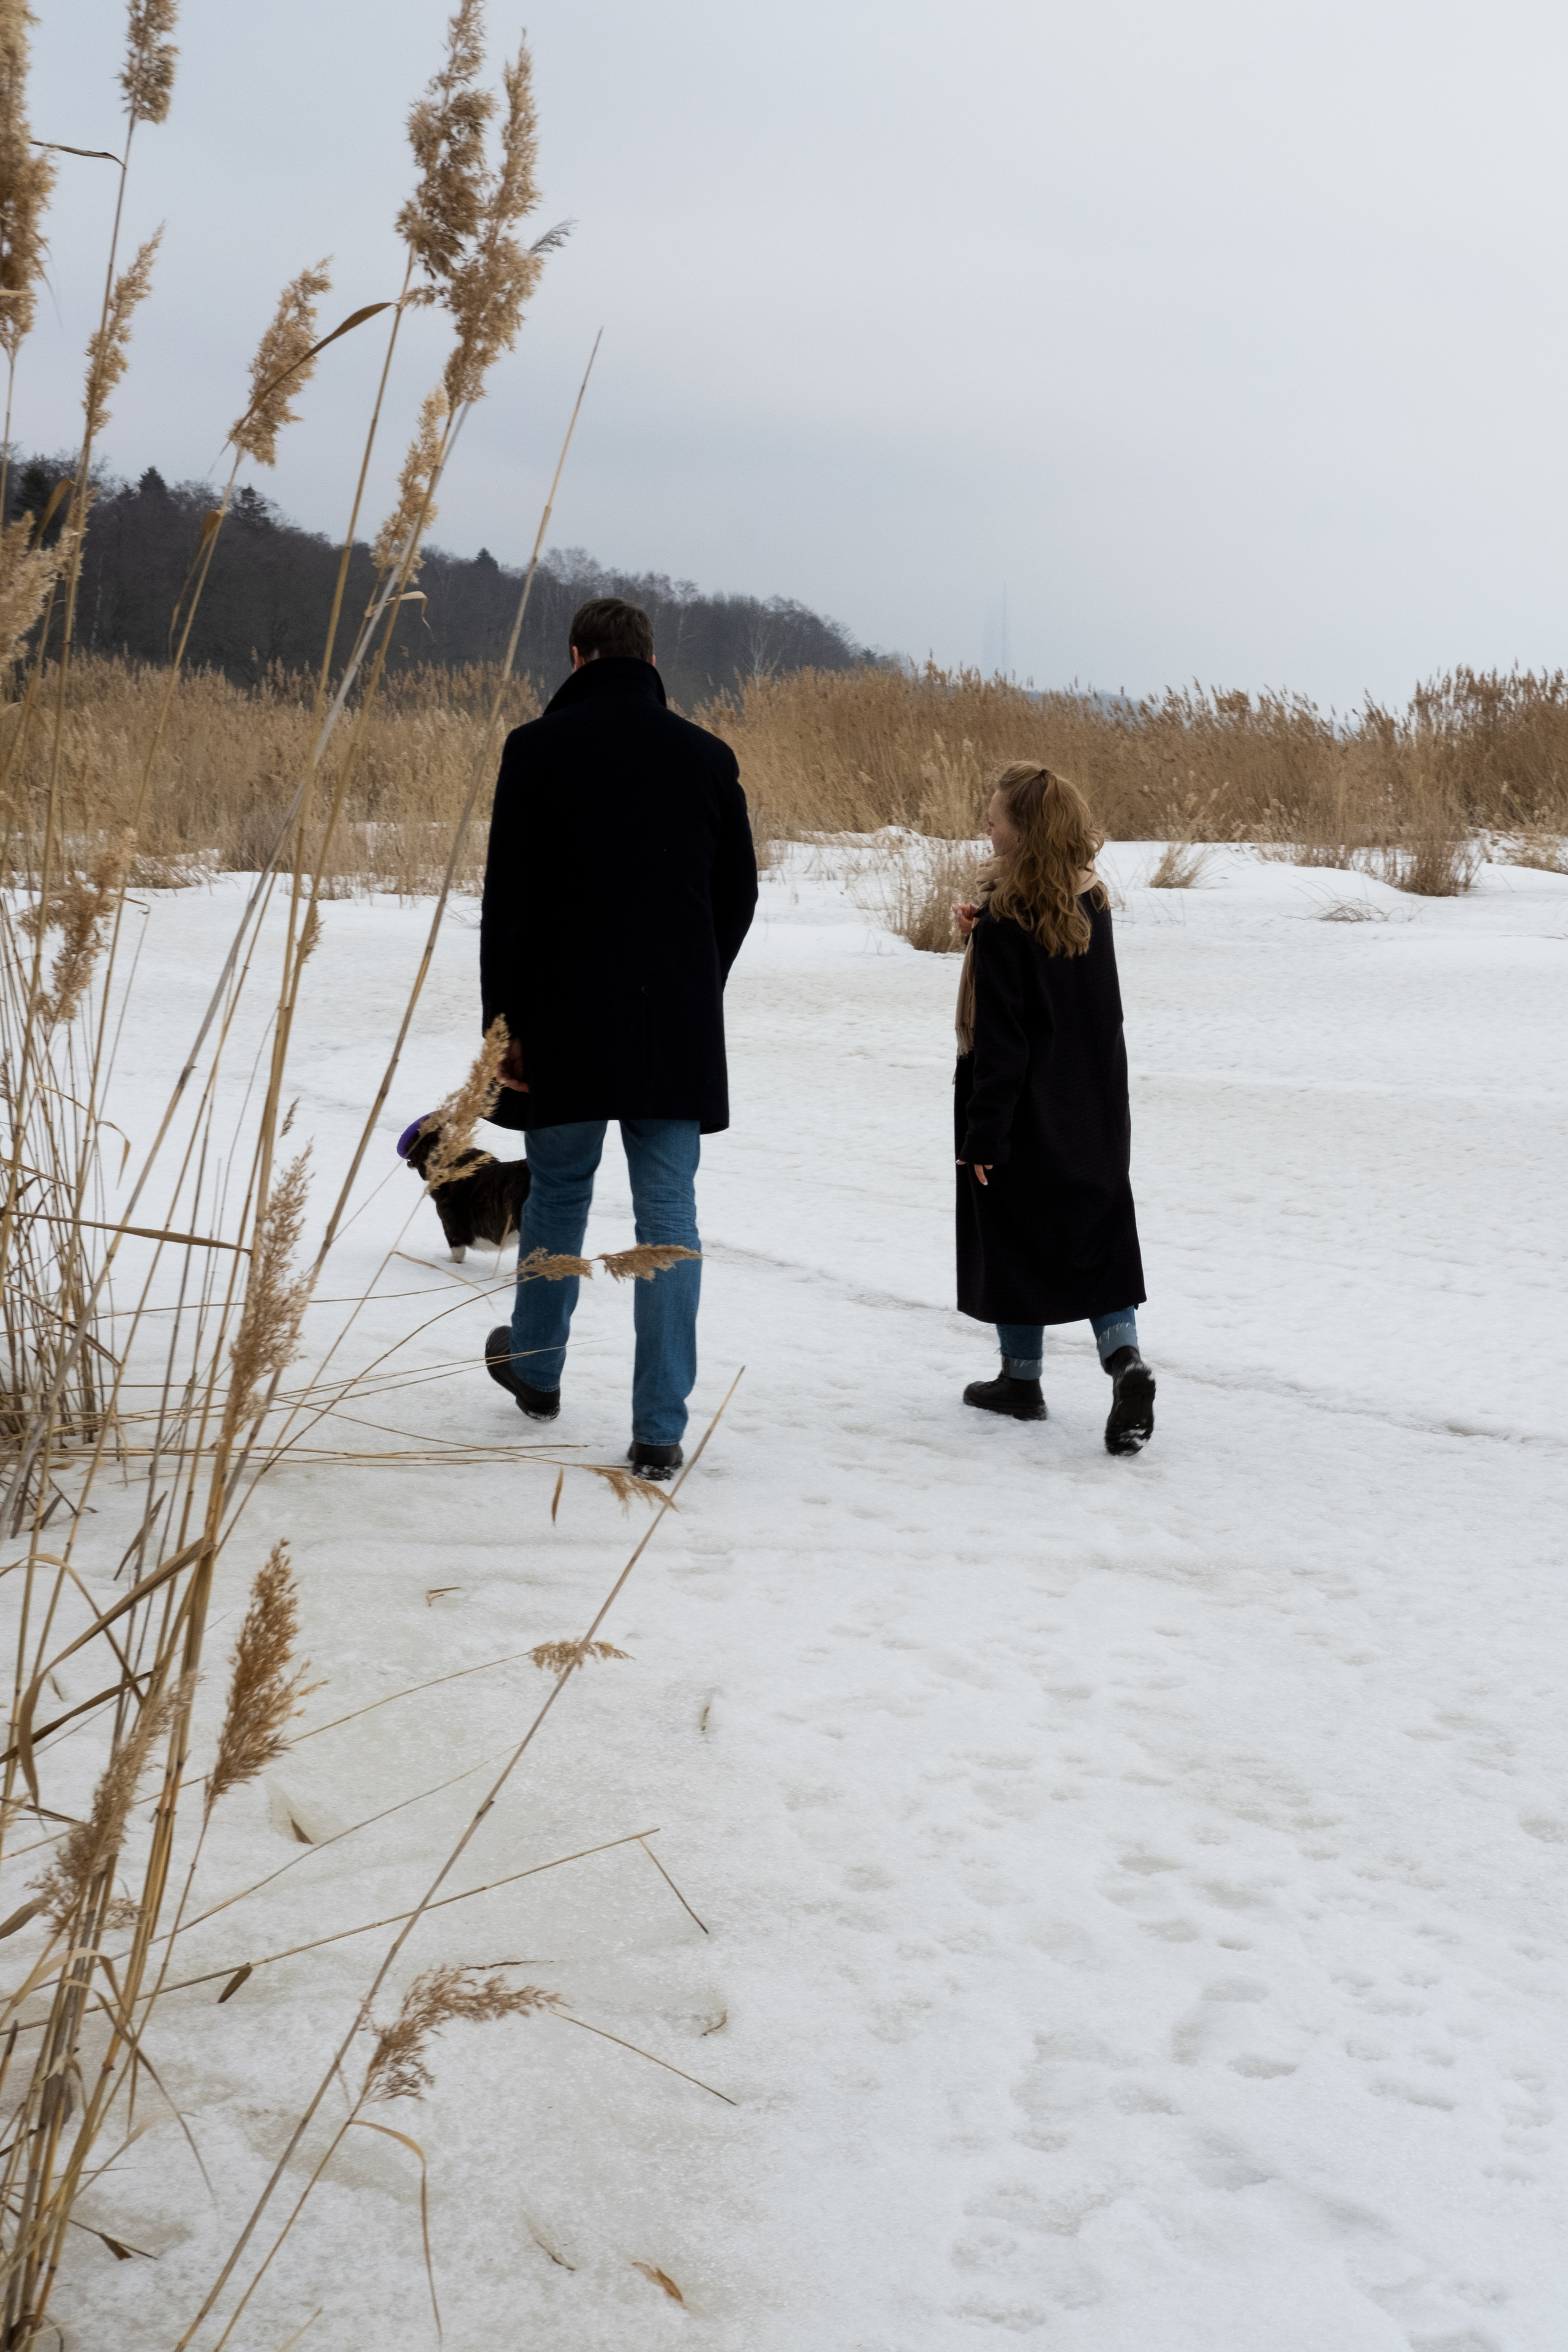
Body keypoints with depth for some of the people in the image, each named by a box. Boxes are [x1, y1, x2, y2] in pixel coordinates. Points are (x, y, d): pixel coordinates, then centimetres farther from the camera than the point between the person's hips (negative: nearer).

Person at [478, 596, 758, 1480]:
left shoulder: (539, 748, -4)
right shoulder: (707, 755, 4)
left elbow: (508, 897, -6)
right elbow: (738, 892, 9)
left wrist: (505, 1017, 0)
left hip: (564, 1016, -1)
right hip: (678, 1026, 1)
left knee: (559, 1190, 18)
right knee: (669, 1213, 1)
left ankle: (537, 1367, 37)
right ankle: (661, 1430, -1)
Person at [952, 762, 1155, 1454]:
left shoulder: (1003, 921, -18)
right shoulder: (1093, 908, 1)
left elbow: (1000, 1040, -19)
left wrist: (983, 1133, -13)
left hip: (1024, 1114, -5)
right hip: (1095, 1112, 6)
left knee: (1017, 1243, 10)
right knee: (1098, 1241, 10)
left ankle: (1022, 1378, 20)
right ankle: (1125, 1360, -9)